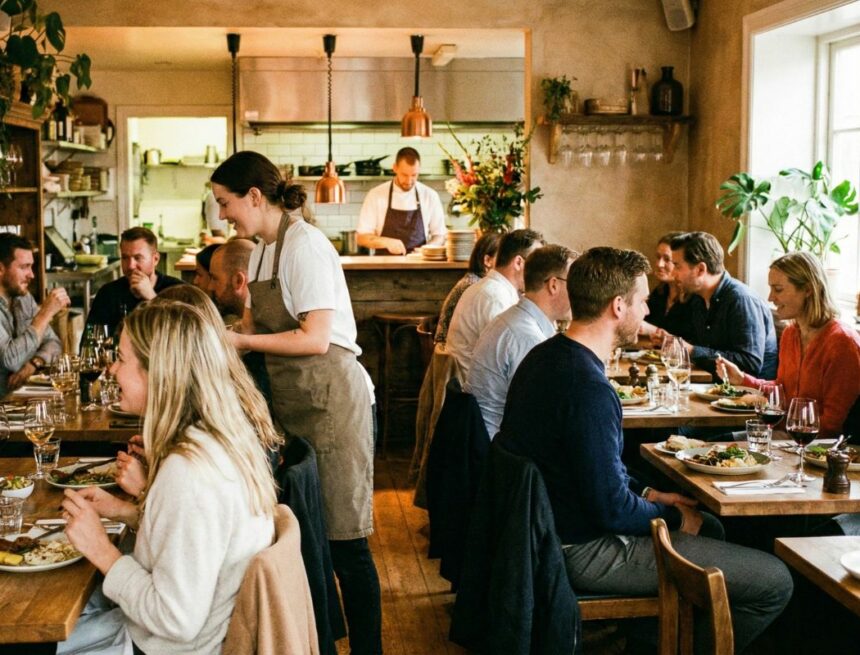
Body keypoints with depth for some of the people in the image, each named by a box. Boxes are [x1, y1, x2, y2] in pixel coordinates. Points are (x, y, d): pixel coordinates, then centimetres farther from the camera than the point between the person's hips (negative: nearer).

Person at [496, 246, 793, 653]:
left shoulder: (546, 357, 5)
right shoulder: (588, 388, -27)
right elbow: (612, 509, -23)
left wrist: (647, 494, 11)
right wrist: (675, 519, -5)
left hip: (550, 525, 10)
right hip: (583, 551, -10)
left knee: (709, 527, 27)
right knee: (775, 582, -8)